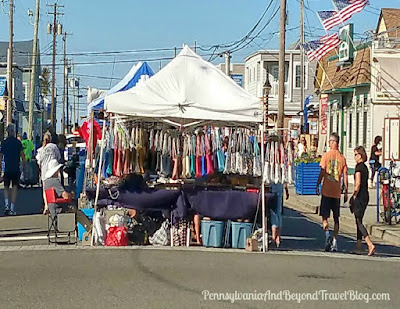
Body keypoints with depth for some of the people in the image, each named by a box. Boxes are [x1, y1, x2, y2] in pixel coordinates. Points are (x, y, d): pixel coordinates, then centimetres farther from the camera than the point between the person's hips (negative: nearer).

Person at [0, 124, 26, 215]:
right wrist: (24, 166, 5)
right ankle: (12, 209, 2)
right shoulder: (18, 142, -3)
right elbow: (22, 155, -4)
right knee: (15, 187, 5)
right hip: (16, 168, -1)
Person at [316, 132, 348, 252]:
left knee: (324, 216, 4)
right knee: (336, 218, 10)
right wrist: (346, 192, 9)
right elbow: (345, 177, 2)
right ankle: (334, 242, 9)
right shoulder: (342, 158, 2)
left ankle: (327, 235, -19)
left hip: (326, 191, -3)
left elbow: (322, 173, -7)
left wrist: (317, 186, 3)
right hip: (337, 192, 3)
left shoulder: (326, 155, -6)